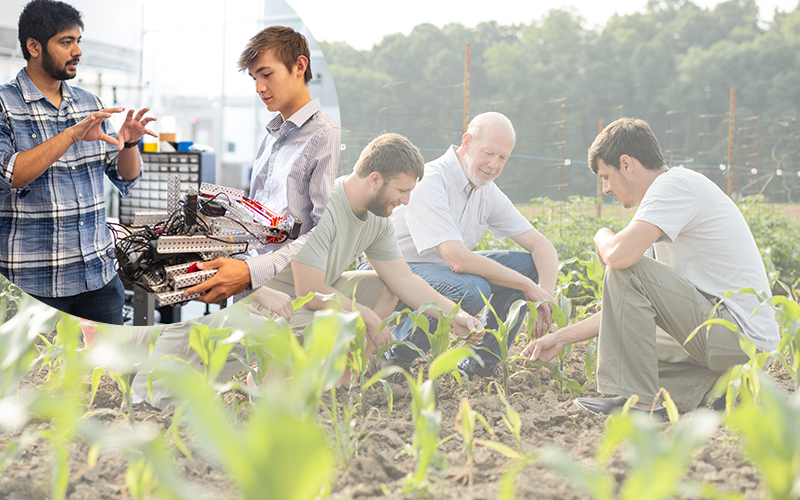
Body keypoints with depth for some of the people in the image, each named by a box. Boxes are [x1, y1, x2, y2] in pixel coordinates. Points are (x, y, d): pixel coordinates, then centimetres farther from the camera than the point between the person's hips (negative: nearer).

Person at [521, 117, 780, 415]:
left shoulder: (674, 184, -12)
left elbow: (618, 256, -28)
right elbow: (627, 306, 19)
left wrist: (602, 237, -3)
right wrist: (561, 338, 16)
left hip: (741, 338, -10)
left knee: (626, 271, -18)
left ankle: (640, 401, -15)